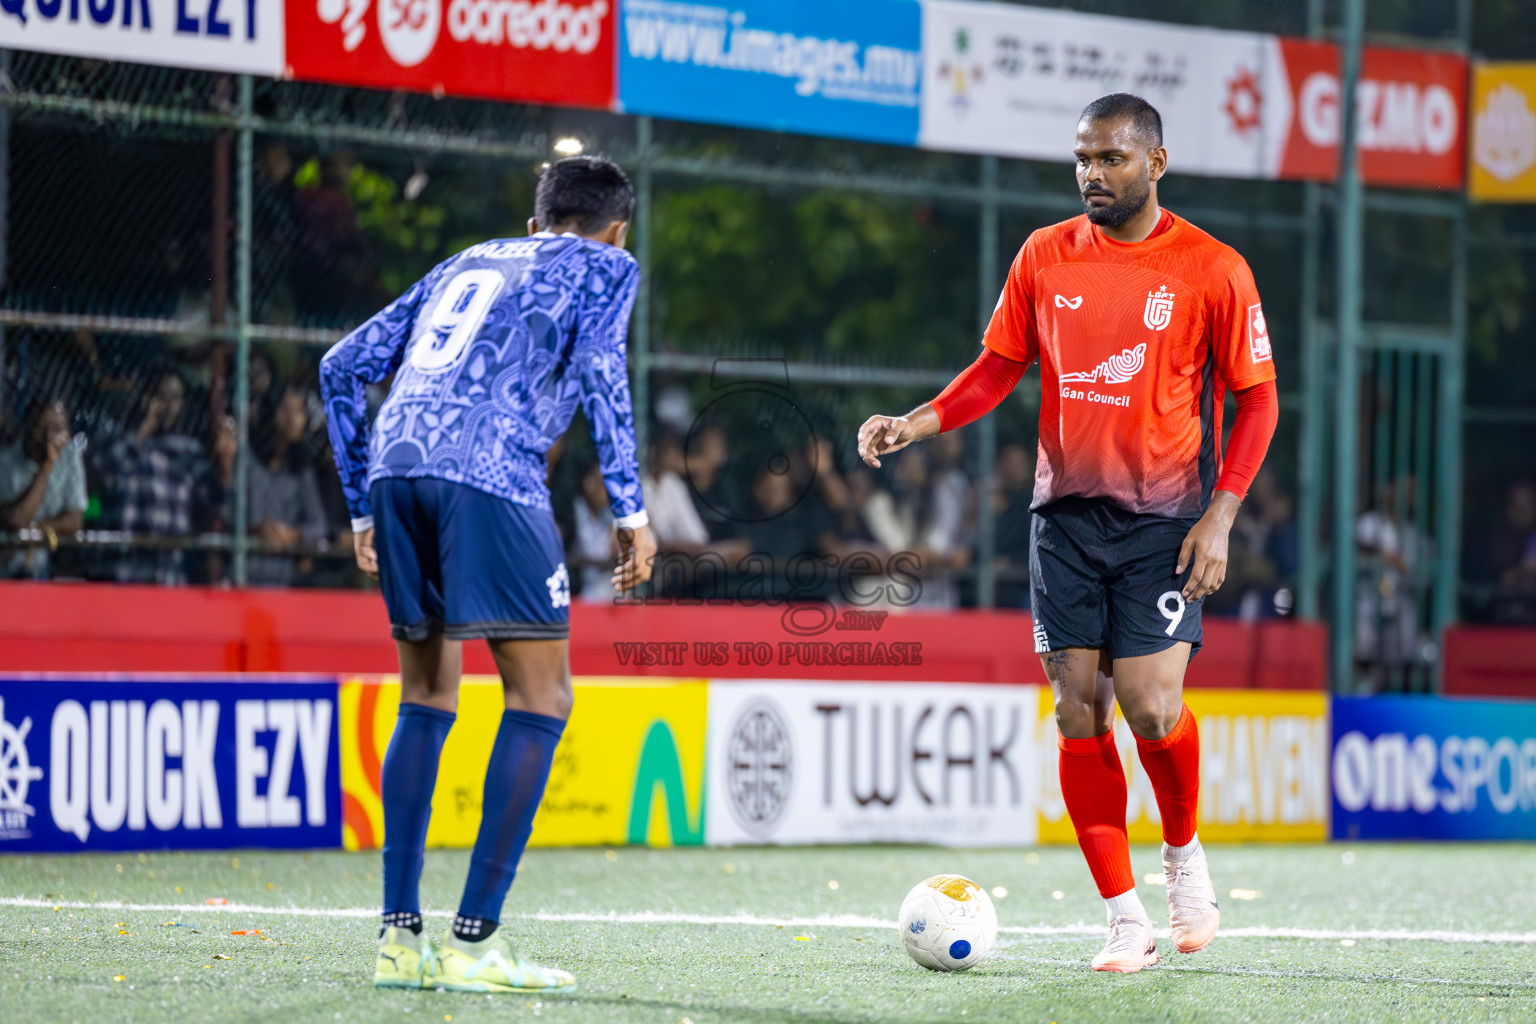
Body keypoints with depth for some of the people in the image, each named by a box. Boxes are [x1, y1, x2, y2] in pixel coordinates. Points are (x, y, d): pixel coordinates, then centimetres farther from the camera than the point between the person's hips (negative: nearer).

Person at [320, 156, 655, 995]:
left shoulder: (470, 262, 32)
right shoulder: (604, 265, 17)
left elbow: (343, 367, 26)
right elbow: (598, 367, -3)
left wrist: (363, 508, 29)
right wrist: (629, 511, -3)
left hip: (395, 463, 6)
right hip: (489, 472, -6)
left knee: (426, 698, 16)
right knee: (539, 699, 0)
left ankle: (399, 936, 10)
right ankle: (474, 943, -7)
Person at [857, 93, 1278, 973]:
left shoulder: (1212, 270, -5)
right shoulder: (1046, 256, 5)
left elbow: (1257, 398, 0)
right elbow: (997, 370, 12)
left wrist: (1221, 514, -10)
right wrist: (914, 426, -4)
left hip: (1164, 520, -3)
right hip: (1067, 513, 3)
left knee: (1150, 704, -15)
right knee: (1079, 712, -2)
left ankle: (1186, 852, 16)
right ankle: (1127, 920, 5)